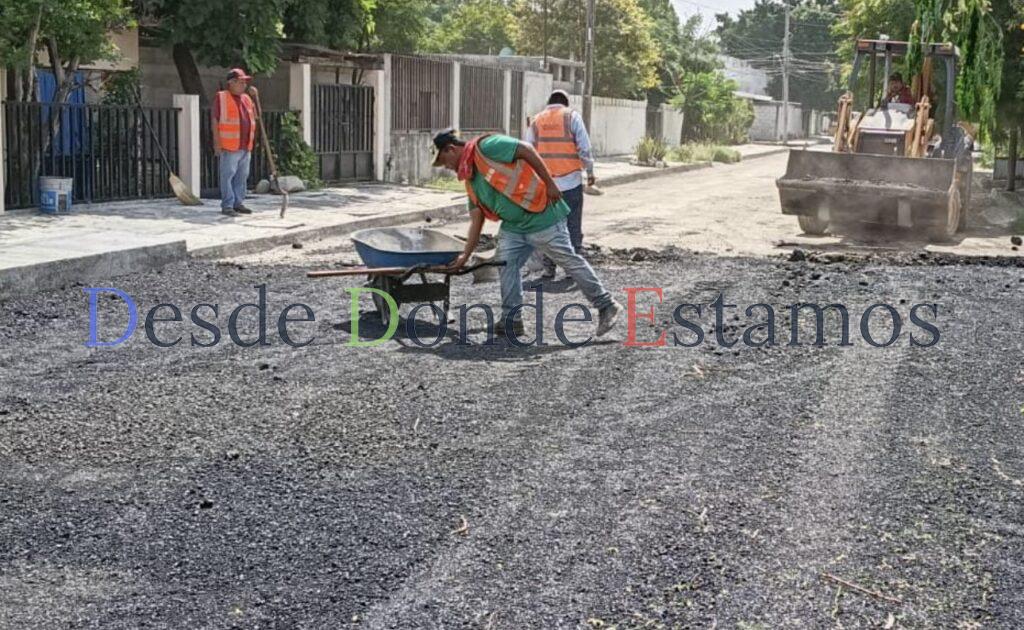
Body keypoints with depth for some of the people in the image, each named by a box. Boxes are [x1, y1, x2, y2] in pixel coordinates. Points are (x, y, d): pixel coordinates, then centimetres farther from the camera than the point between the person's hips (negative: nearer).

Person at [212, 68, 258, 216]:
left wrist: (255, 97, 9)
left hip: (246, 146, 7)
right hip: (229, 146, -6)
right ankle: (227, 205, -4)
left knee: (242, 176, 9)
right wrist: (217, 143, -13)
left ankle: (238, 203, 16)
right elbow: (215, 121, -6)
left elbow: (256, 116, 20)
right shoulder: (221, 97, -2)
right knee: (228, 176, -6)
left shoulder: (246, 98, 16)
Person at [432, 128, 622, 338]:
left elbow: (526, 150, -18)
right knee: (506, 264, 2)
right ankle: (512, 319, 10)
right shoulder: (471, 181, 14)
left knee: (569, 260, -2)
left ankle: (606, 306, 8)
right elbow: (476, 220, 13)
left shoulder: (485, 147, -13)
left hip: (541, 215, -9)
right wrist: (465, 255, 7)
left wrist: (550, 183, -20)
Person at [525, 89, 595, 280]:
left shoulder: (537, 121, 7)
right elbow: (584, 148, -6)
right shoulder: (572, 116, -1)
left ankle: (548, 268, 9)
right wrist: (590, 172, 5)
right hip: (571, 182, -2)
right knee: (573, 228, 5)